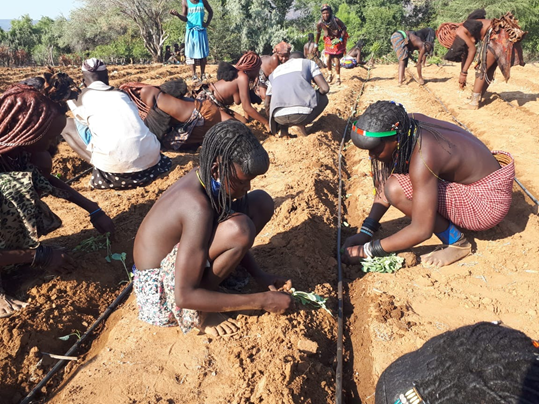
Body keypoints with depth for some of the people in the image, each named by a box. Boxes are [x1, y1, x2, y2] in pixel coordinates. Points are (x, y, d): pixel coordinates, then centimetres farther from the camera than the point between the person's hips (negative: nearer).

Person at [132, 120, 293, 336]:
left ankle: (212, 274, 2)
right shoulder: (197, 207, -33)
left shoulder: (206, 178, -9)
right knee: (239, 229, -35)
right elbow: (184, 297, -33)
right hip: (159, 288, -8)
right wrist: (262, 301, -28)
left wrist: (259, 274, -3)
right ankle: (200, 313, -13)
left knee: (262, 202, -2)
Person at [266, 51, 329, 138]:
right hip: (303, 113, -4)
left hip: (279, 118, 4)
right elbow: (325, 88, 8)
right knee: (323, 98, 29)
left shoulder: (275, 71, 31)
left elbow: (267, 102, 37)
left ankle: (284, 126, 11)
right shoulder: (308, 63, 20)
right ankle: (301, 124, 7)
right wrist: (313, 94, 31)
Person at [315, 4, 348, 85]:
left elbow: (344, 28, -12)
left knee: (336, 59, -5)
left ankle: (338, 78, 7)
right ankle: (330, 74, 16)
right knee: (328, 58, -8)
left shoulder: (336, 20, -26)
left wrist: (340, 39, -20)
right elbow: (318, 33, 2)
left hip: (338, 40, -3)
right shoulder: (320, 23, -16)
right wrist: (316, 44, 8)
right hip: (329, 40, 3)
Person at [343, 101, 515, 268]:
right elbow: (385, 182, -2)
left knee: (397, 190, -26)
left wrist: (367, 250, -22)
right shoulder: (409, 123, -10)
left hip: (490, 199, -9)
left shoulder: (422, 157, -33)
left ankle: (457, 243, -6)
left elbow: (421, 231, -29)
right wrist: (365, 232, -5)